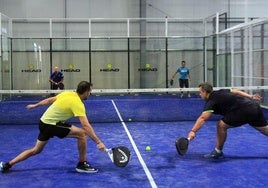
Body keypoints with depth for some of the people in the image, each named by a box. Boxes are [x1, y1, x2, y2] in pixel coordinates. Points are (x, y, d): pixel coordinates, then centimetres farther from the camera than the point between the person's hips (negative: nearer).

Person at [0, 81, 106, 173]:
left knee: (36, 150, 22)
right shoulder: (78, 104, -20)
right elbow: (86, 126, -27)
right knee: (82, 134, -12)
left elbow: (49, 100, 16)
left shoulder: (67, 93, 4)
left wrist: (35, 105, 30)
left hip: (44, 122, 9)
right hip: (51, 125, -8)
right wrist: (98, 142, -27)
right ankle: (82, 164, 0)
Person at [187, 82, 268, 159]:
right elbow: (236, 91, 23)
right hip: (254, 105, 9)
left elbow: (203, 118, -22)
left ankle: (218, 151, 8)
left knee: (221, 125, -4)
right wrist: (251, 97, 29)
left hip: (244, 110, -9)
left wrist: (193, 131, -31)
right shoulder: (221, 92, 16)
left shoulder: (211, 101, -8)